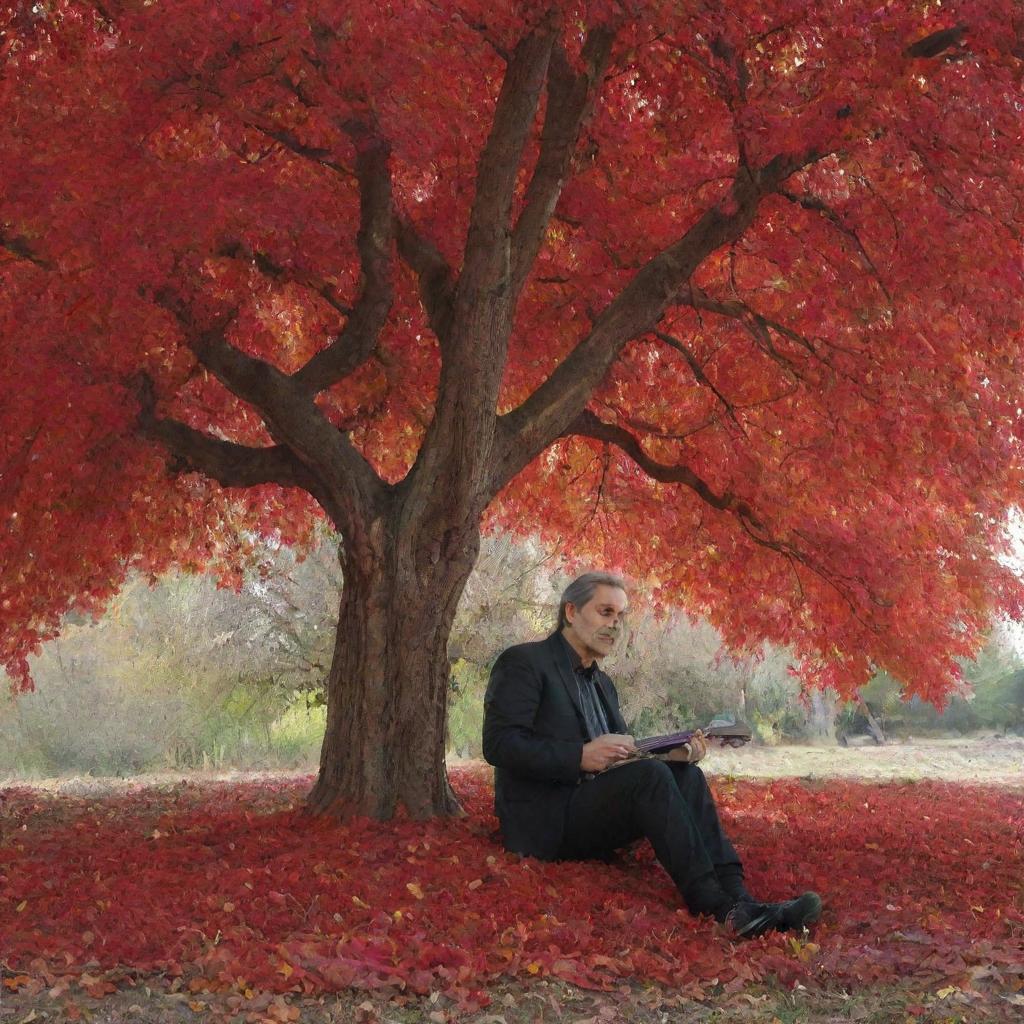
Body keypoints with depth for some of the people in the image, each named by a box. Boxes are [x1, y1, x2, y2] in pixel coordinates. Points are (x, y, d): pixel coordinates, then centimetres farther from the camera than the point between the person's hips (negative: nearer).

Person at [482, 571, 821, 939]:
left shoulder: (602, 684, 23)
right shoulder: (523, 662, -4)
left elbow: (624, 757, 18)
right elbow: (498, 743, -15)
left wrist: (671, 755, -4)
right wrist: (581, 756, -25)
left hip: (594, 806, 8)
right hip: (545, 821, -8)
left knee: (687, 776, -13)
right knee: (650, 775, -28)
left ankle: (736, 898, -27)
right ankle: (718, 908, -33)